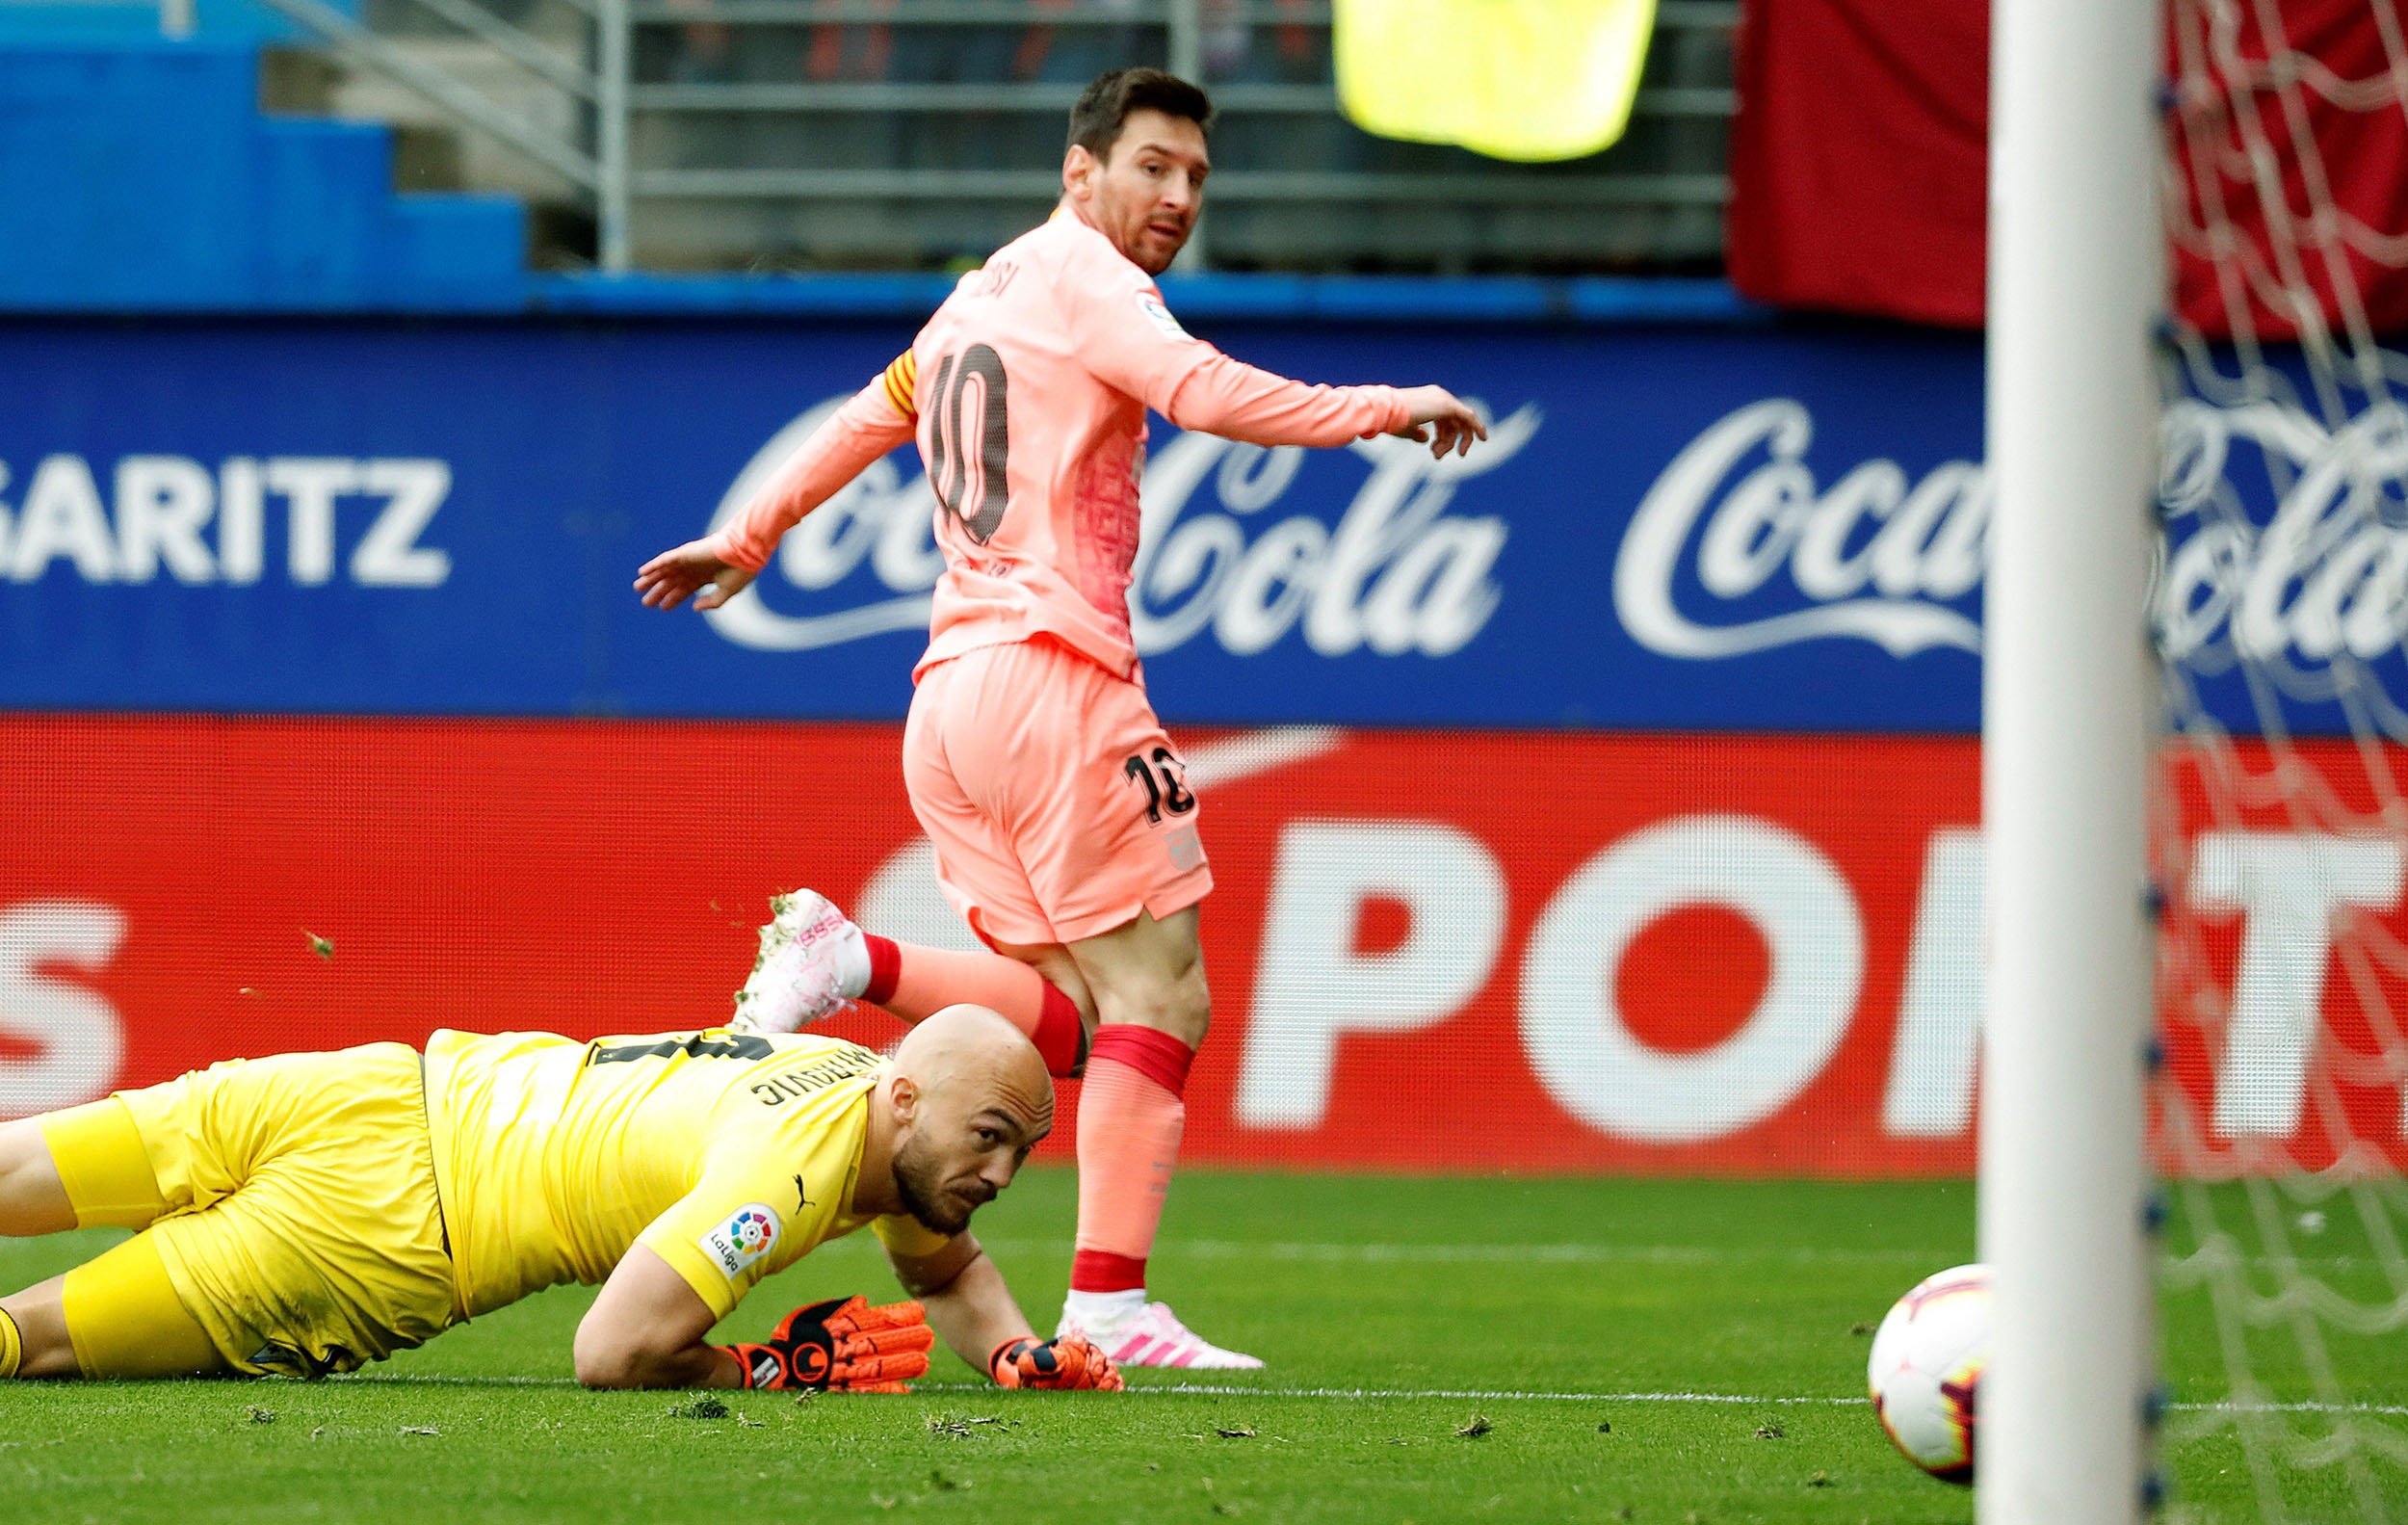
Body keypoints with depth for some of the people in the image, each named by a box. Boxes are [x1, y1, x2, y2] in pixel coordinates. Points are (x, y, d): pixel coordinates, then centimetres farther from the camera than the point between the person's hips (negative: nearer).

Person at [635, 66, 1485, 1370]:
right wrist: (1377, 411, -17)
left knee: (1075, 1022, 6)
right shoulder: (1078, 272, -2)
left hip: (945, 698, 9)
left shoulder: (979, 296, 24)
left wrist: (746, 541, 49)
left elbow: (864, 419, 37)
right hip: (1049, 673, -9)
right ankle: (1109, 1303, -15)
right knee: (1159, 998, -7)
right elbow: (1199, 390, -20)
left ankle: (857, 965, -11)